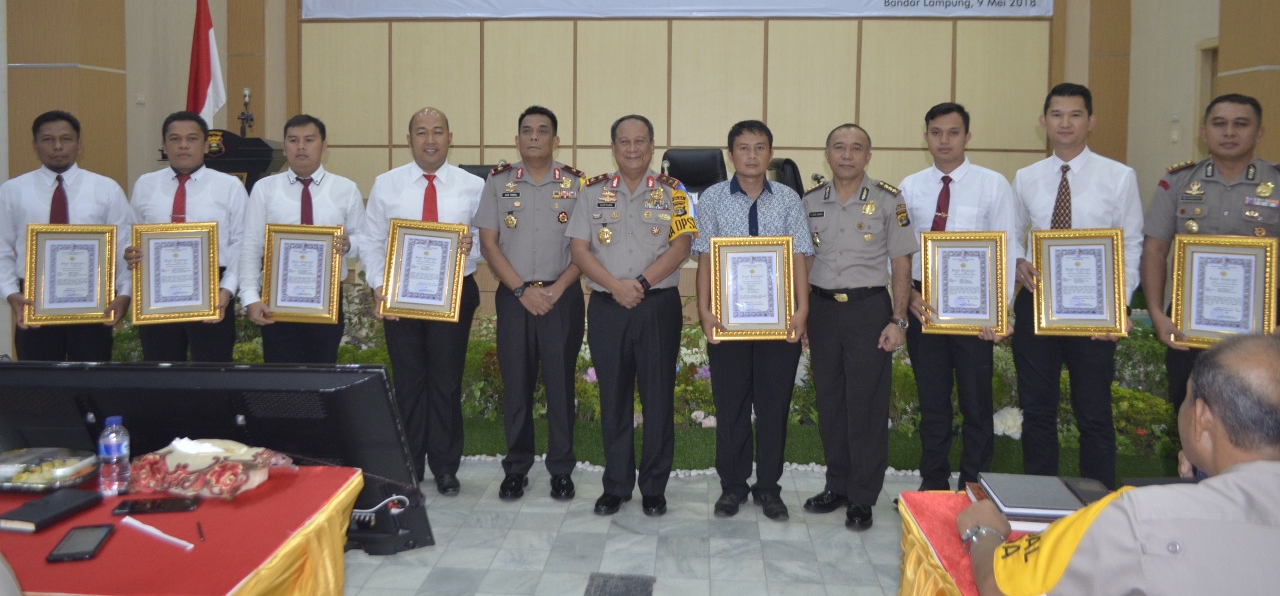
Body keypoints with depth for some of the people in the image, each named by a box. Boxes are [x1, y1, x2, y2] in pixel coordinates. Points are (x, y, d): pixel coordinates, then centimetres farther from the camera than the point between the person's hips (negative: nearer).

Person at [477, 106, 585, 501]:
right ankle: (516, 468, 17)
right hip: (513, 295, 1)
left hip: (562, 297, -1)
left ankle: (561, 470, 14)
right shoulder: (498, 182, 5)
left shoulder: (575, 184, 2)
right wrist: (522, 290, -7)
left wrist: (557, 289, -11)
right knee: (515, 384, 5)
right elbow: (489, 244, 2)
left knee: (561, 383, 2)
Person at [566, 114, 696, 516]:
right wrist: (615, 286, -13)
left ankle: (654, 487, 15)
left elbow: (680, 247, -5)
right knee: (613, 398, 8)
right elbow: (579, 249, 1)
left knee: (658, 398, 2)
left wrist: (641, 283, -15)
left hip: (659, 306, -1)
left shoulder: (671, 192, 5)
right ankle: (615, 485, 20)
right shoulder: (593, 192, 8)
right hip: (606, 306, 2)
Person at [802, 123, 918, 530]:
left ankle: (862, 498, 10)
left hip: (868, 307, -3)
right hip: (822, 308, 4)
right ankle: (837, 485, 24)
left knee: (867, 404, -1)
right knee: (829, 400, 10)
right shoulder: (811, 202, 7)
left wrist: (898, 320, -8)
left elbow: (901, 264, -2)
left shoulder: (888, 201, -3)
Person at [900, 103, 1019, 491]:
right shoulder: (910, 188, 6)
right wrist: (910, 294, -10)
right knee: (932, 402, 13)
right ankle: (933, 484, 26)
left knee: (976, 404, 6)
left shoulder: (993, 185, -2)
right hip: (924, 307, 3)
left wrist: (998, 309, -14)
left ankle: (974, 489, 20)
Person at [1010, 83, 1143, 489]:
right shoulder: (1026, 179, 6)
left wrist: (1118, 305, -14)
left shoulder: (1119, 177, -2)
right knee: (1037, 410, 12)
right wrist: (1019, 263, -10)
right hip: (1035, 303, 3)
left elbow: (1131, 247, -3)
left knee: (1094, 415, 5)